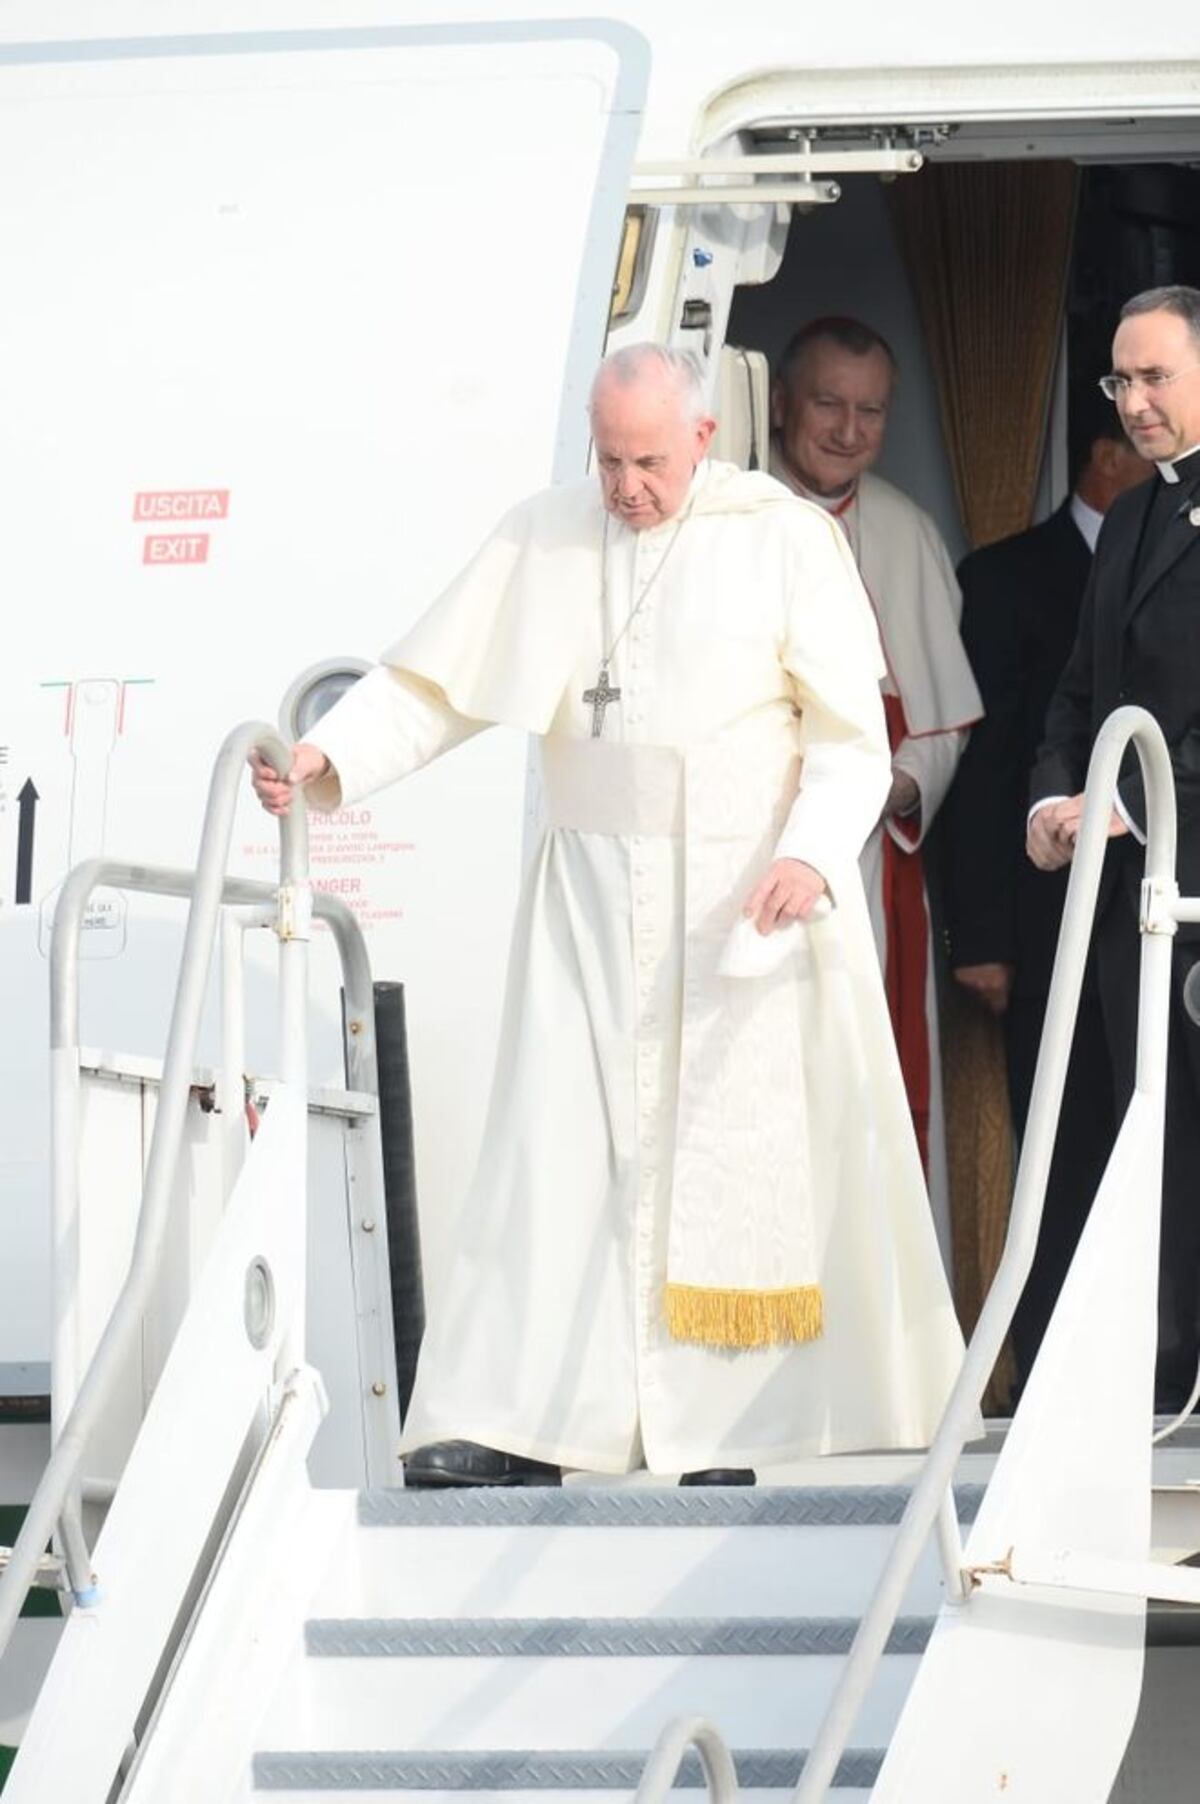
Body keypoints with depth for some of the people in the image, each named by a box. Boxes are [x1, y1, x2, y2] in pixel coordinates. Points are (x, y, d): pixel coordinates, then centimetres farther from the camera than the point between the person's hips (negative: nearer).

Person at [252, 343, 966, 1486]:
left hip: (750, 903, -2)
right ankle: (515, 1425, -10)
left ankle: (726, 1434, 2)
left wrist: (811, 853, -19)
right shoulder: (543, 539, 6)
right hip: (595, 901, 2)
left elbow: (851, 734, -3)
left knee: (738, 1150, -3)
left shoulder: (786, 542, -2)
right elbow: (431, 681, 3)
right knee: (554, 1145, -6)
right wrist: (327, 760, -13)